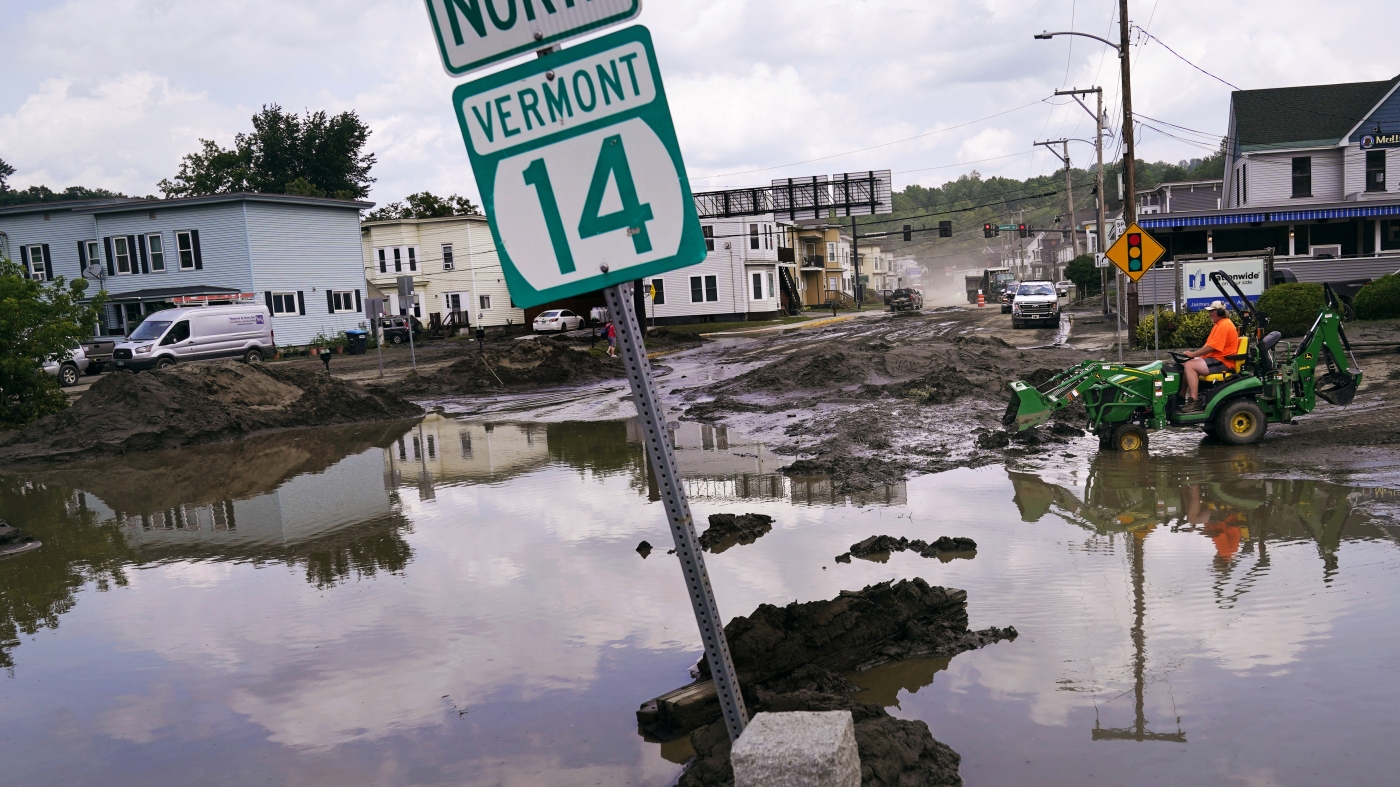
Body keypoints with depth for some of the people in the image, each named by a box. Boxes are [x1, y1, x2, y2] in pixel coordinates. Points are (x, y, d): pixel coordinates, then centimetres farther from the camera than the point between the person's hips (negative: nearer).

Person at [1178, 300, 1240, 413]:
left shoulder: (1224, 325, -15)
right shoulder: (1219, 324, 20)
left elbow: (1211, 347, -22)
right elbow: (1210, 346, 21)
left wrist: (1193, 354, -15)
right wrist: (1195, 355, 8)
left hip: (1222, 362, -11)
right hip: (1215, 359, 11)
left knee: (1189, 366, -24)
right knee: (1186, 365, 7)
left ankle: (1194, 402, -27)